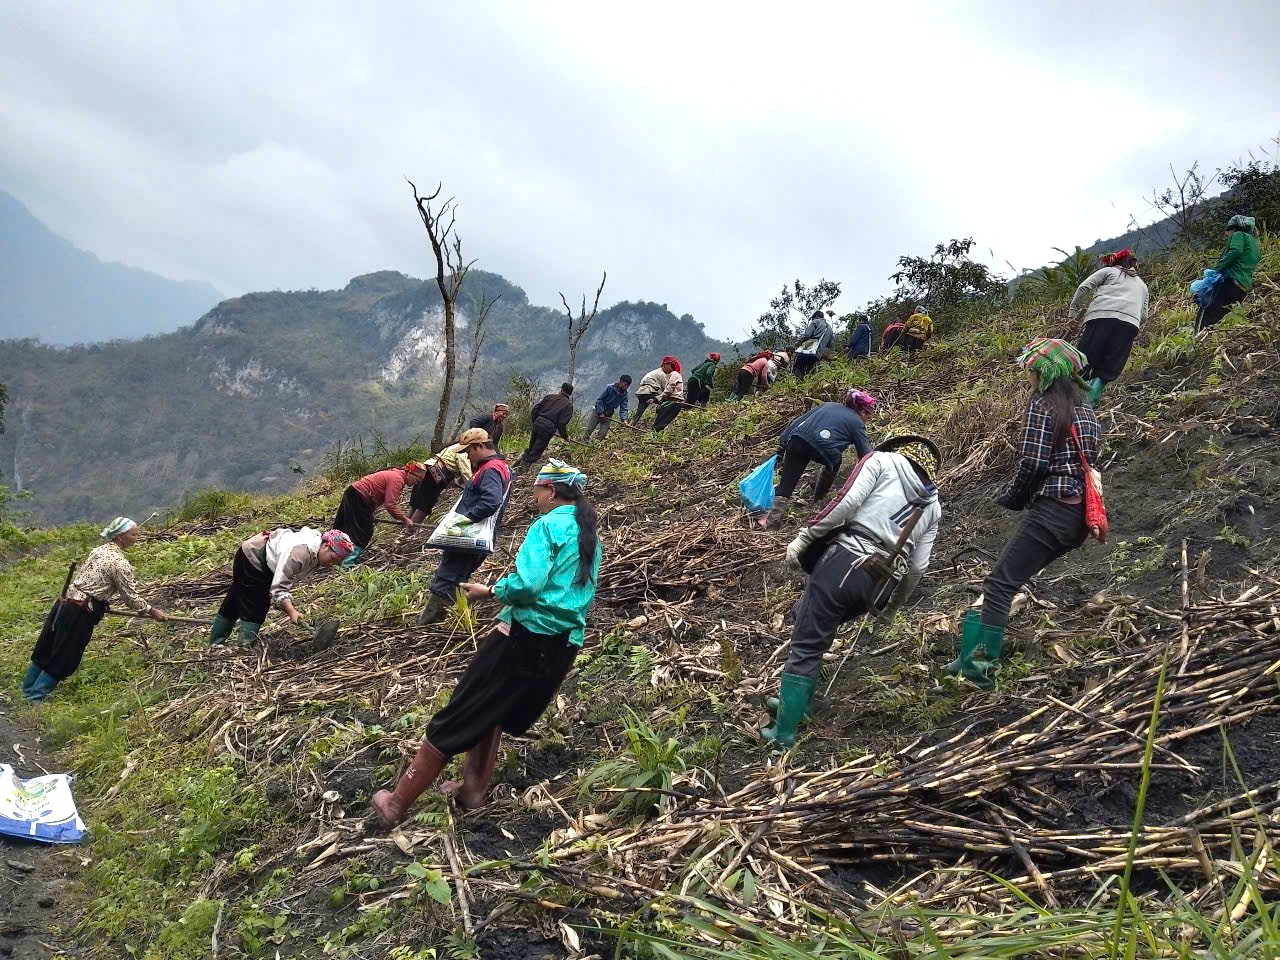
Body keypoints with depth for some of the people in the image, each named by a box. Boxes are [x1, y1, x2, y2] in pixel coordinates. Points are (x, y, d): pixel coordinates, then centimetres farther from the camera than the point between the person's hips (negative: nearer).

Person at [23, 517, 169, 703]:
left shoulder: (98, 551, 10)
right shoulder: (120, 563, -15)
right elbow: (131, 597, -11)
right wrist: (152, 611, 2)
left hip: (64, 603, 9)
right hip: (79, 613, -9)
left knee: (45, 649, 21)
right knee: (64, 658, 7)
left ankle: (28, 689, 36)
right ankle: (37, 696, 17)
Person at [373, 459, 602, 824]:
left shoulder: (548, 525, -10)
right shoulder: (591, 537, 14)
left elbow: (527, 583, -23)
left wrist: (490, 591, -6)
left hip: (527, 636, -8)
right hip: (565, 645, 8)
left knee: (459, 717, 1)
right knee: (492, 713, 25)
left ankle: (397, 804, 9)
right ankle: (473, 790, 26)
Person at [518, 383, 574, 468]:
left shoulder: (550, 396, 13)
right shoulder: (568, 405, 1)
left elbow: (535, 409, 10)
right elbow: (562, 423, -7)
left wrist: (532, 423, 22)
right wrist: (565, 436, 7)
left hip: (537, 424, 4)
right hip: (548, 429, -4)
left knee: (531, 448, 24)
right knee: (535, 454, 2)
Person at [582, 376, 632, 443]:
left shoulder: (625, 396, -7)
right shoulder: (610, 388, -17)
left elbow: (623, 409, -9)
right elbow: (600, 399, -13)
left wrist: (624, 419, -27)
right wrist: (601, 412, -17)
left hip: (608, 416, 3)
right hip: (598, 412, -3)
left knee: (603, 435, -5)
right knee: (589, 430, -2)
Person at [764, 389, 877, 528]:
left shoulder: (828, 405, 34)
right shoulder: (857, 423, 22)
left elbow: (796, 422, 26)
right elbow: (866, 455, 18)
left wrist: (782, 447, 24)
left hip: (797, 439, 3)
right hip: (823, 448, -3)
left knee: (786, 483, 10)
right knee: (834, 460, 31)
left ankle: (774, 516, -3)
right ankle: (819, 498, 38)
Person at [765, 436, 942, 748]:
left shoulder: (883, 461, 8)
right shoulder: (932, 506, 22)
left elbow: (846, 502, -9)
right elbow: (917, 567, 18)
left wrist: (804, 536, -4)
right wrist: (895, 604, 33)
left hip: (844, 561, -6)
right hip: (879, 586, 6)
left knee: (804, 647, 1)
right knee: (817, 631, 28)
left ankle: (784, 731, 2)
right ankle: (798, 701, 30)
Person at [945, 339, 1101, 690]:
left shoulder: (1041, 405, -6)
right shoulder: (1087, 411, 18)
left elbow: (1031, 464, -14)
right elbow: (1090, 461, 17)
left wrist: (1009, 498, 3)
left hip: (1050, 511, -9)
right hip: (1079, 516, 9)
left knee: (999, 585, -9)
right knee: (1010, 579, 15)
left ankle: (980, 666, -15)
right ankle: (975, 653, 16)